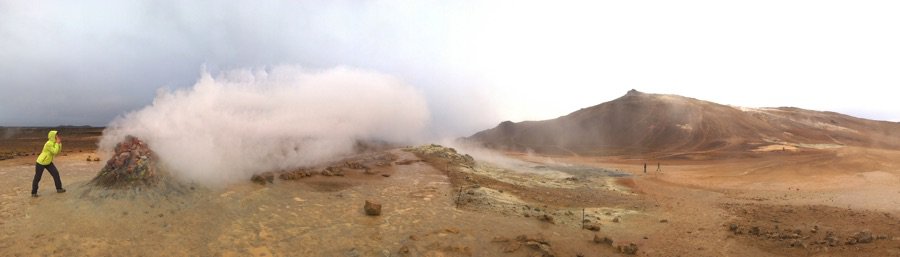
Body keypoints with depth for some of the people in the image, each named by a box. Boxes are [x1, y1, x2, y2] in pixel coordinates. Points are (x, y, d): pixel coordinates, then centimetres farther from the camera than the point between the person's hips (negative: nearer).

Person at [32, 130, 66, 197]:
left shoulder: (53, 143, -1)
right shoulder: (48, 144, -27)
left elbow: (58, 151, 1)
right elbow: (55, 152, -29)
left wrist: (59, 143, -9)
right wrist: (57, 143, -25)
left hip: (48, 162, 8)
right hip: (41, 162, -8)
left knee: (56, 173, 2)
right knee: (37, 178, 3)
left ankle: (59, 188, 10)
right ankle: (34, 192, 17)